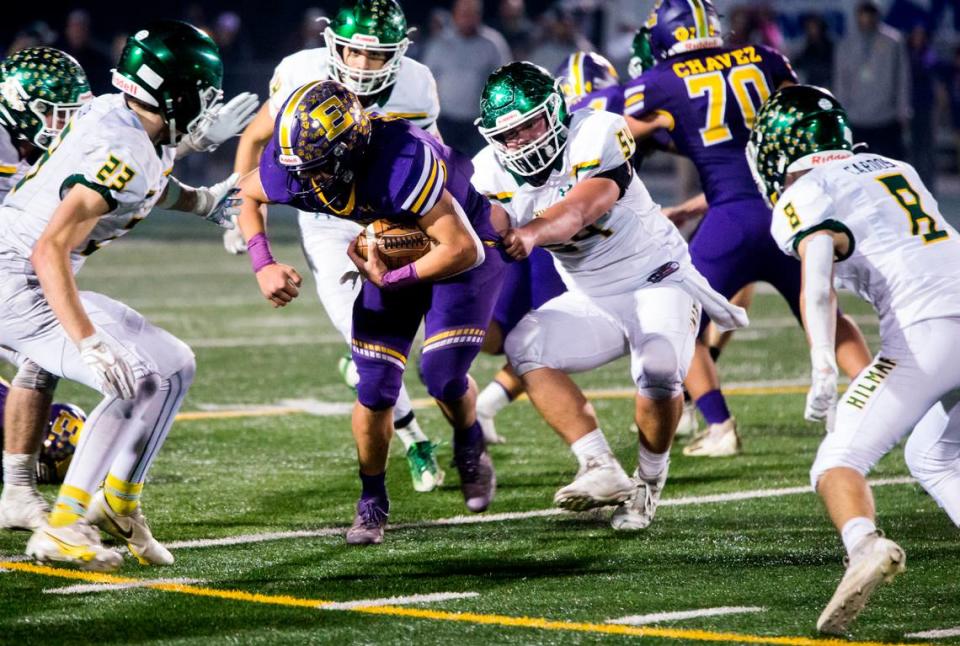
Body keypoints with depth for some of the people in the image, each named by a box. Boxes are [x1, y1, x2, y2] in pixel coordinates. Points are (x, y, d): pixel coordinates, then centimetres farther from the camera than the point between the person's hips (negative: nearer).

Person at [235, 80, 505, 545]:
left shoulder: (404, 166, -43)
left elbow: (463, 249, -35)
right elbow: (247, 197, 0)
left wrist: (391, 281, -27)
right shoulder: (294, 163, -25)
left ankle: (470, 447, 17)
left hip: (459, 248, -5)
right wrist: (263, 266, -13)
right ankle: (372, 502, 16)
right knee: (375, 387, -5)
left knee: (442, 373, -17)